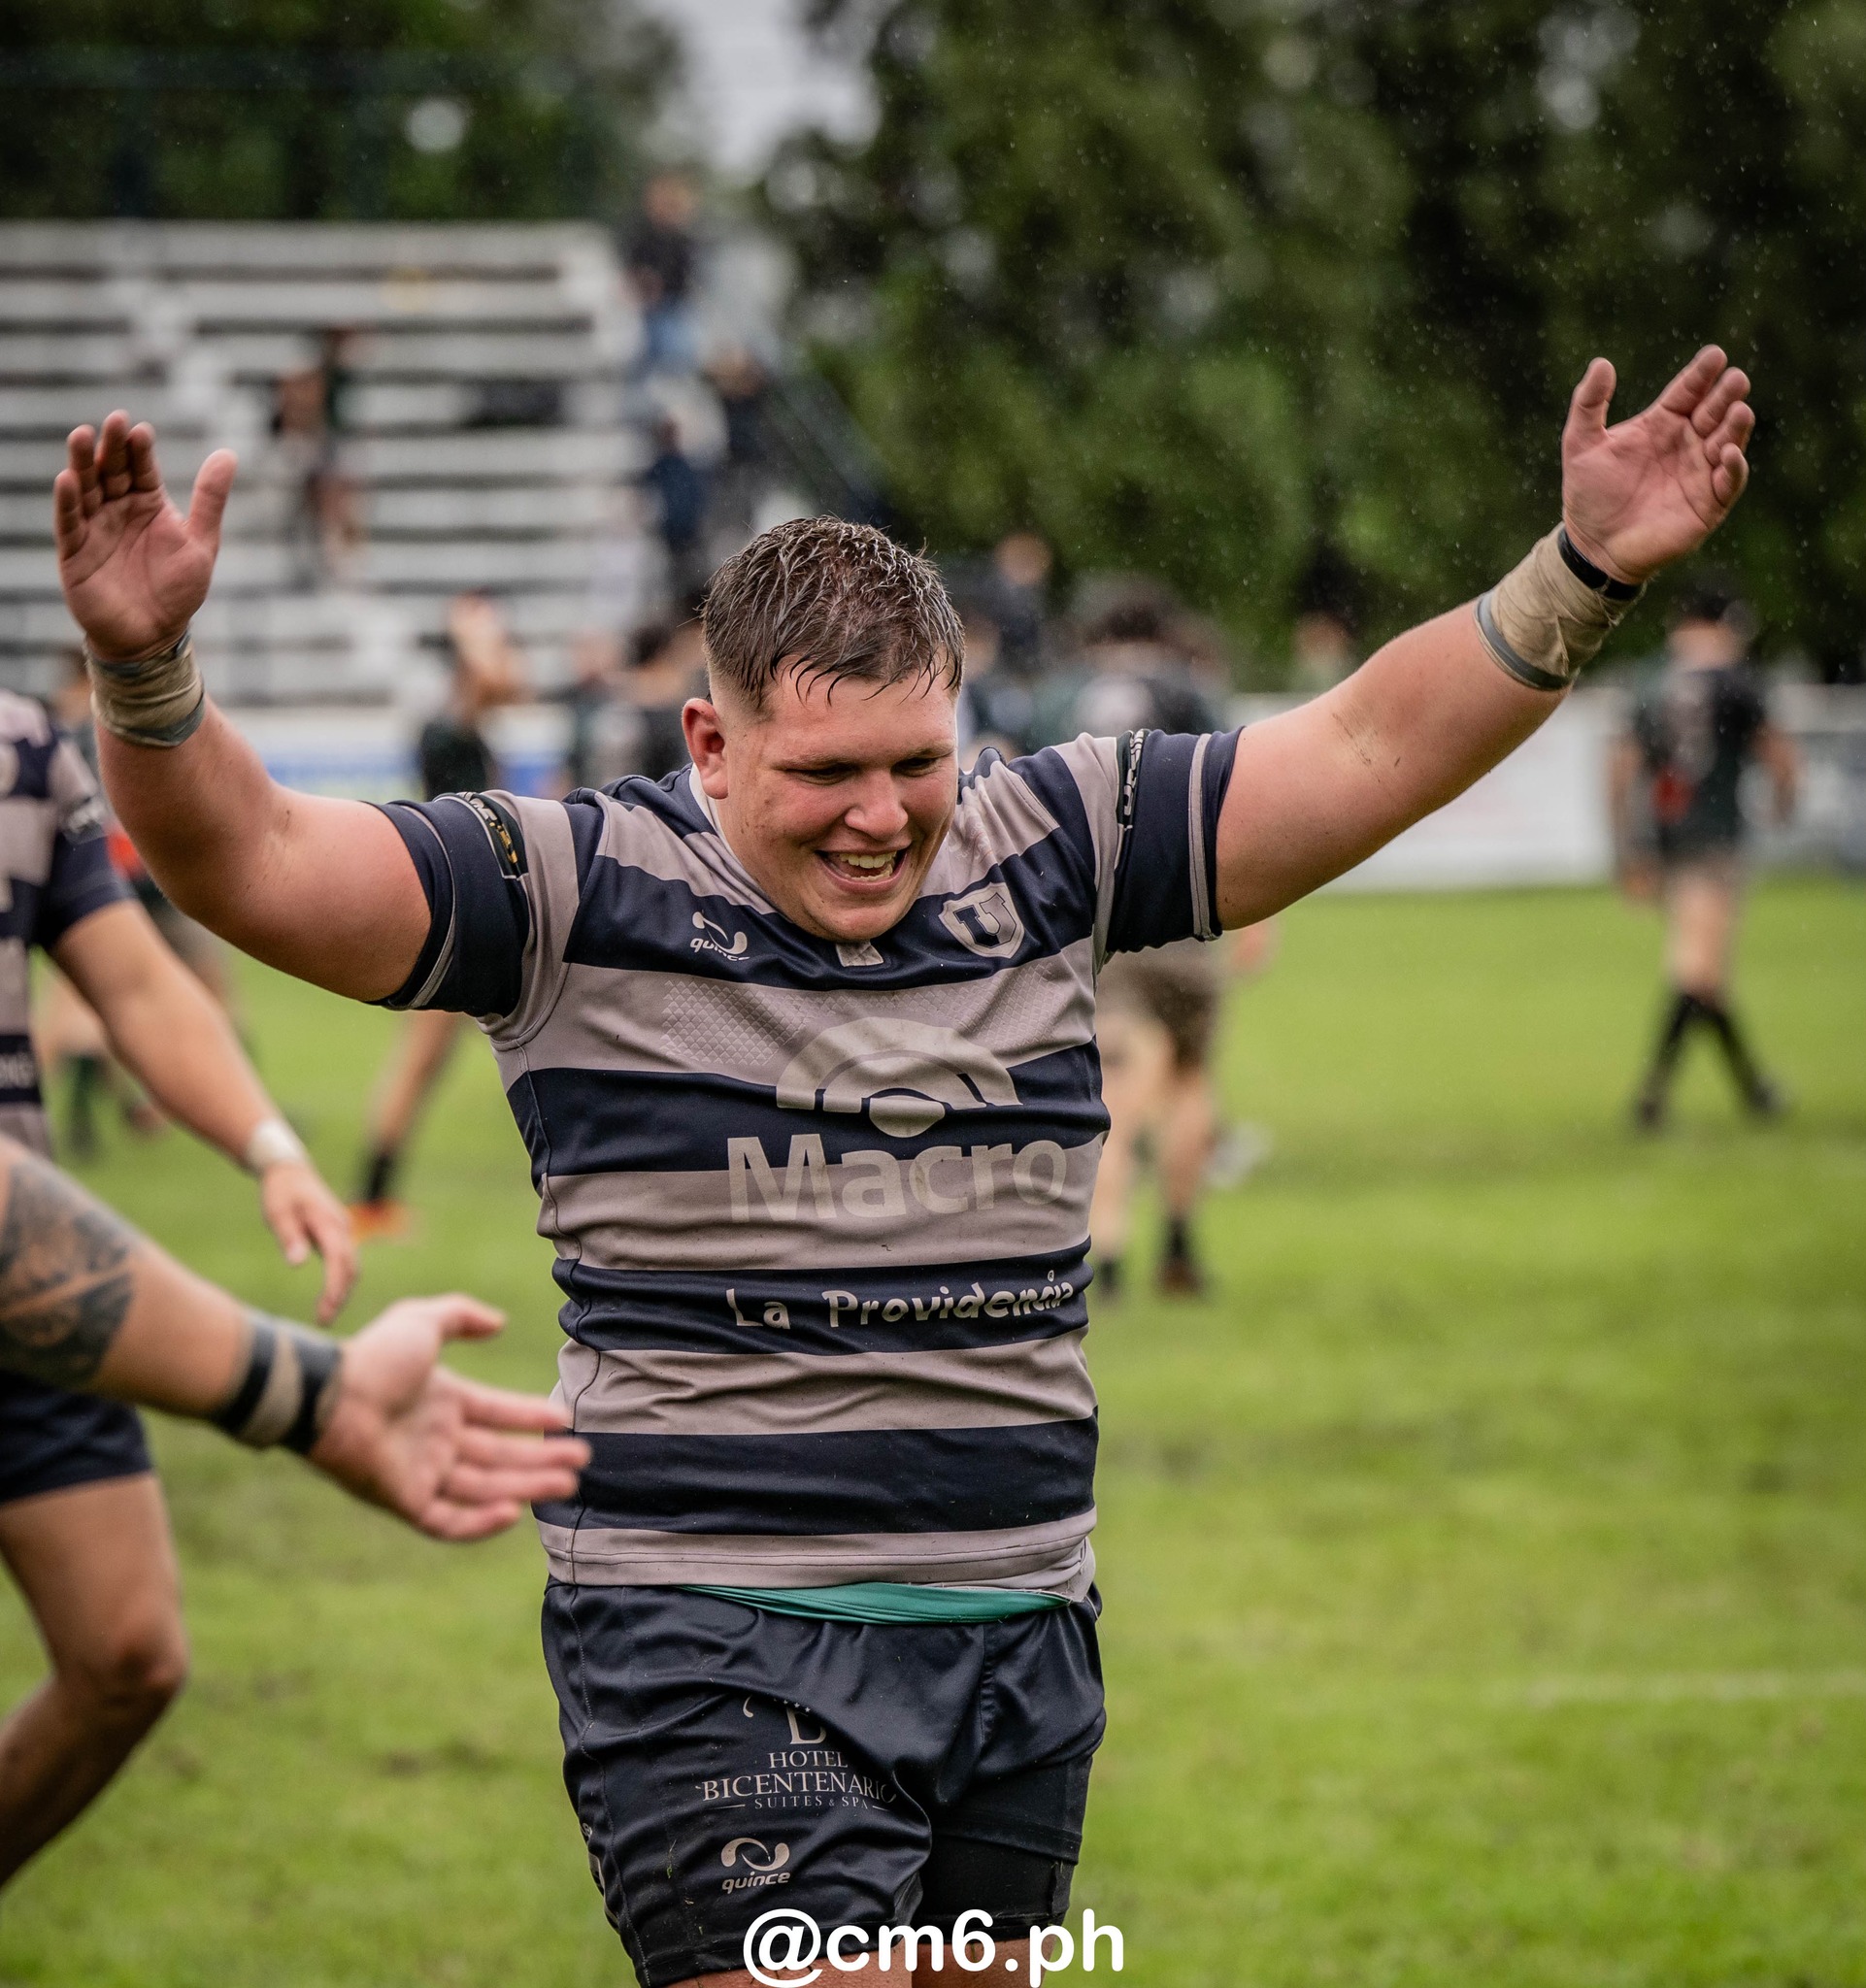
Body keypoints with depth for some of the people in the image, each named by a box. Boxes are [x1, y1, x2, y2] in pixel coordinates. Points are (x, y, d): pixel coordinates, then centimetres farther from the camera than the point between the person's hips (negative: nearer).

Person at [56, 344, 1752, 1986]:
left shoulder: (1045, 855, 8)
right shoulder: (582, 896, -4)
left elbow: (1366, 752, 9)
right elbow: (258, 861, -13)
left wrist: (1586, 574, -1)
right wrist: (145, 671, -31)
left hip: (1022, 1639, 5)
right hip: (715, 1660, -5)